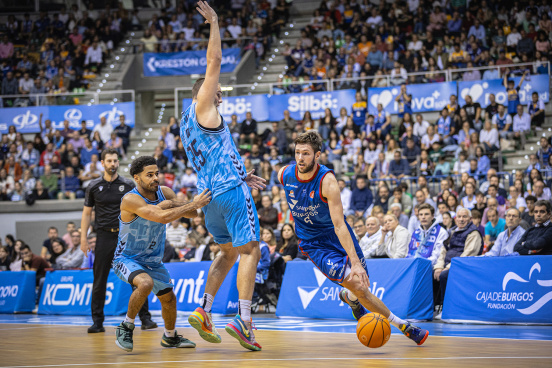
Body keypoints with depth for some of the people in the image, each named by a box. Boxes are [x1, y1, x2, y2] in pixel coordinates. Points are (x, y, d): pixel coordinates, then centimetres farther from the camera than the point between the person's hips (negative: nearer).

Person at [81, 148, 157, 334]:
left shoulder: (128, 185, 4)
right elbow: (87, 213, 9)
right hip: (104, 236, 0)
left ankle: (145, 318, 2)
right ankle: (97, 322, 5)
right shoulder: (94, 186, 6)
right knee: (99, 280, -1)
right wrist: (83, 237, 2)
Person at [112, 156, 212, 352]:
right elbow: (162, 217, -40)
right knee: (145, 283, -35)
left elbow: (192, 214, -6)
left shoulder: (164, 192, -8)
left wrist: (171, 204, -24)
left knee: (169, 298, 16)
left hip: (153, 260, 7)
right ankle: (126, 327, -15)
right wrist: (194, 204, -39)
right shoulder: (130, 199, -29)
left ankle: (170, 337, 43)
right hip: (126, 259, -7)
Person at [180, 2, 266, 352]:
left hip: (210, 192, 9)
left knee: (229, 252, 20)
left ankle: (203, 311, 11)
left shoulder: (188, 122, 23)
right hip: (230, 189, -9)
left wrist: (243, 175, 32)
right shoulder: (201, 107, -1)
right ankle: (244, 320, -21)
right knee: (250, 251, -11)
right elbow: (215, 61, -9)